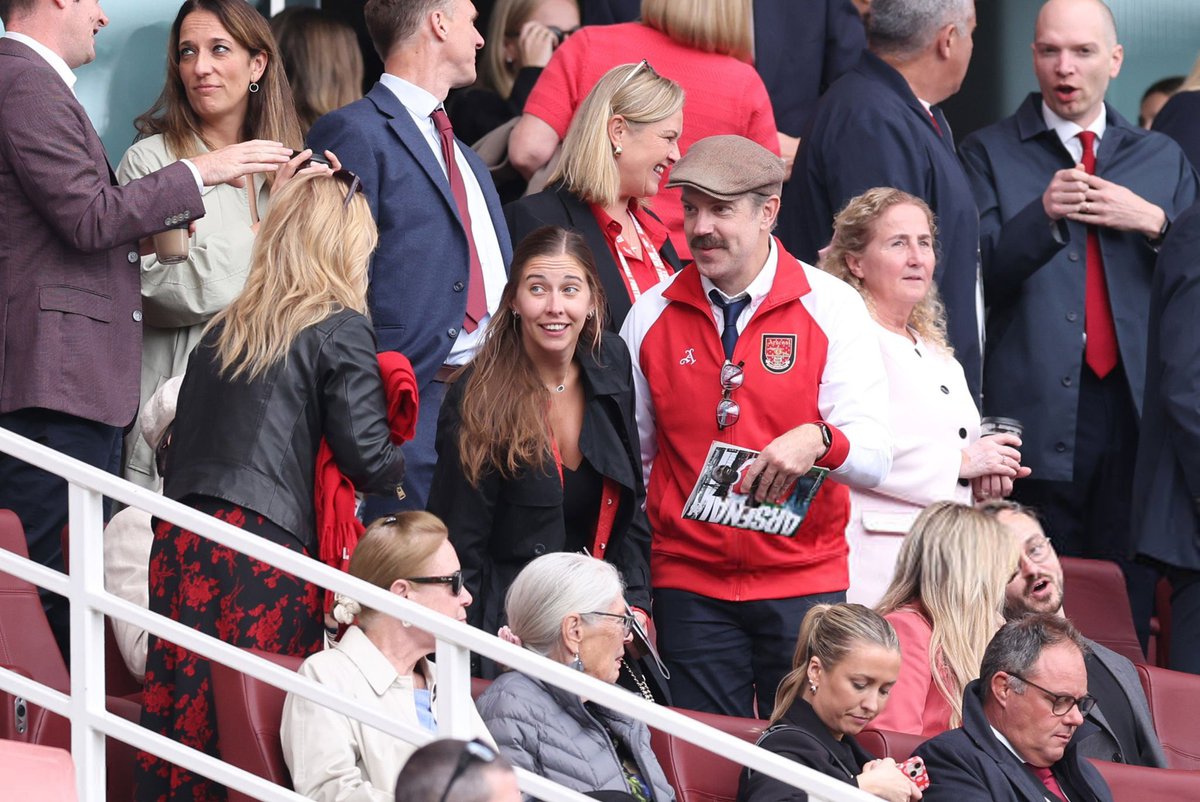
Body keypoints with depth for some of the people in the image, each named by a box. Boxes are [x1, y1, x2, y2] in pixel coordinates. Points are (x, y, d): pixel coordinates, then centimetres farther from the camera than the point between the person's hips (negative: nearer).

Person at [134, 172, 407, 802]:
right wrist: (399, 467, 17)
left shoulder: (223, 330, 19)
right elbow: (368, 459, -3)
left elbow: (181, 441, 17)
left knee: (181, 705, 3)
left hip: (181, 538, 6)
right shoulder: (340, 331, 1)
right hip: (264, 539, -6)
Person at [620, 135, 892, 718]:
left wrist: (819, 441, -30)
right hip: (691, 586, 2)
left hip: (804, 582, -2)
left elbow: (874, 455, -7)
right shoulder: (651, 315, 6)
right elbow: (629, 455, 16)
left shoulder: (830, 308, -1)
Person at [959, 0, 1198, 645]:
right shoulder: (991, 153, 9)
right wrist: (1043, 215, -17)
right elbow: (979, 273, -3)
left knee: (1129, 608, 0)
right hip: (1038, 415, -2)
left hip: (1135, 412, 2)